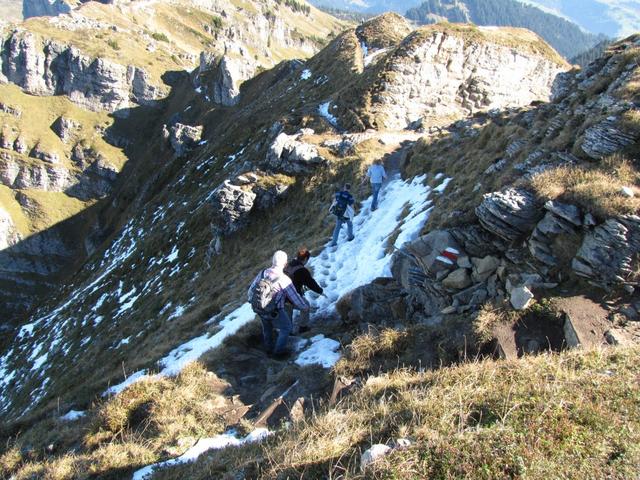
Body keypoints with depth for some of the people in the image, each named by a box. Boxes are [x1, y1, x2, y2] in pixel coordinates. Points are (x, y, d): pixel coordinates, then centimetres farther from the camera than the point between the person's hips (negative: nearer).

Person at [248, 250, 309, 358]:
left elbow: (251, 289, 1)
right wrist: (305, 306, 1)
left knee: (267, 325, 34)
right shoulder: (284, 280, -27)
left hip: (259, 309, 5)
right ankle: (279, 351, 33)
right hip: (275, 312, -5)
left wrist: (251, 301, 22)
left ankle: (269, 347, 53)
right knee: (286, 327, 23)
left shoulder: (262, 273, -12)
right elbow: (295, 298, -19)